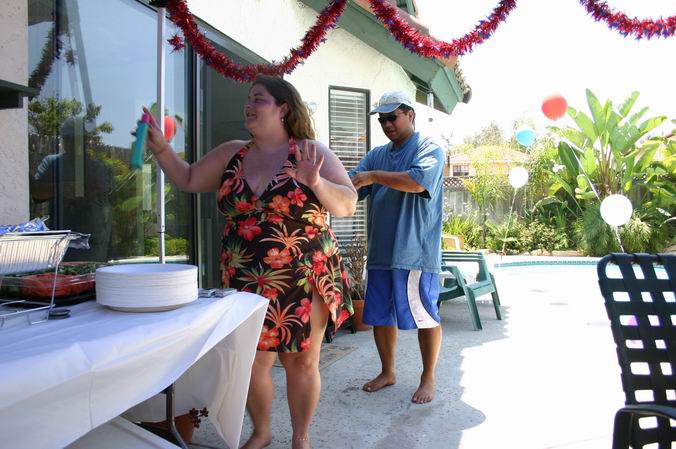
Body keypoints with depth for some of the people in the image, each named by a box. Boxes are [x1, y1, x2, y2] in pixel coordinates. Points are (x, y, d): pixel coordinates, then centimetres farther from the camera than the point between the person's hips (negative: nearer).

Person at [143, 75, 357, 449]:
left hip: (304, 281, -3)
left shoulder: (311, 151, -3)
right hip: (246, 283, 3)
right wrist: (160, 148, 2)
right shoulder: (231, 154, 9)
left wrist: (316, 183, -27)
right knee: (252, 363, 9)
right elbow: (188, 180, 15)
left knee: (302, 362, 7)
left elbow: (347, 205, -9)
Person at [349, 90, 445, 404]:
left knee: (424, 316, 3)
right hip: (380, 251, 6)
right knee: (380, 315, 13)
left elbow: (417, 181, -22)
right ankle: (387, 372, 31)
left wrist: (373, 176, -18)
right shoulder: (376, 155, 16)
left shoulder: (429, 149, -3)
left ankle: (428, 378, 20)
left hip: (416, 252, -6)